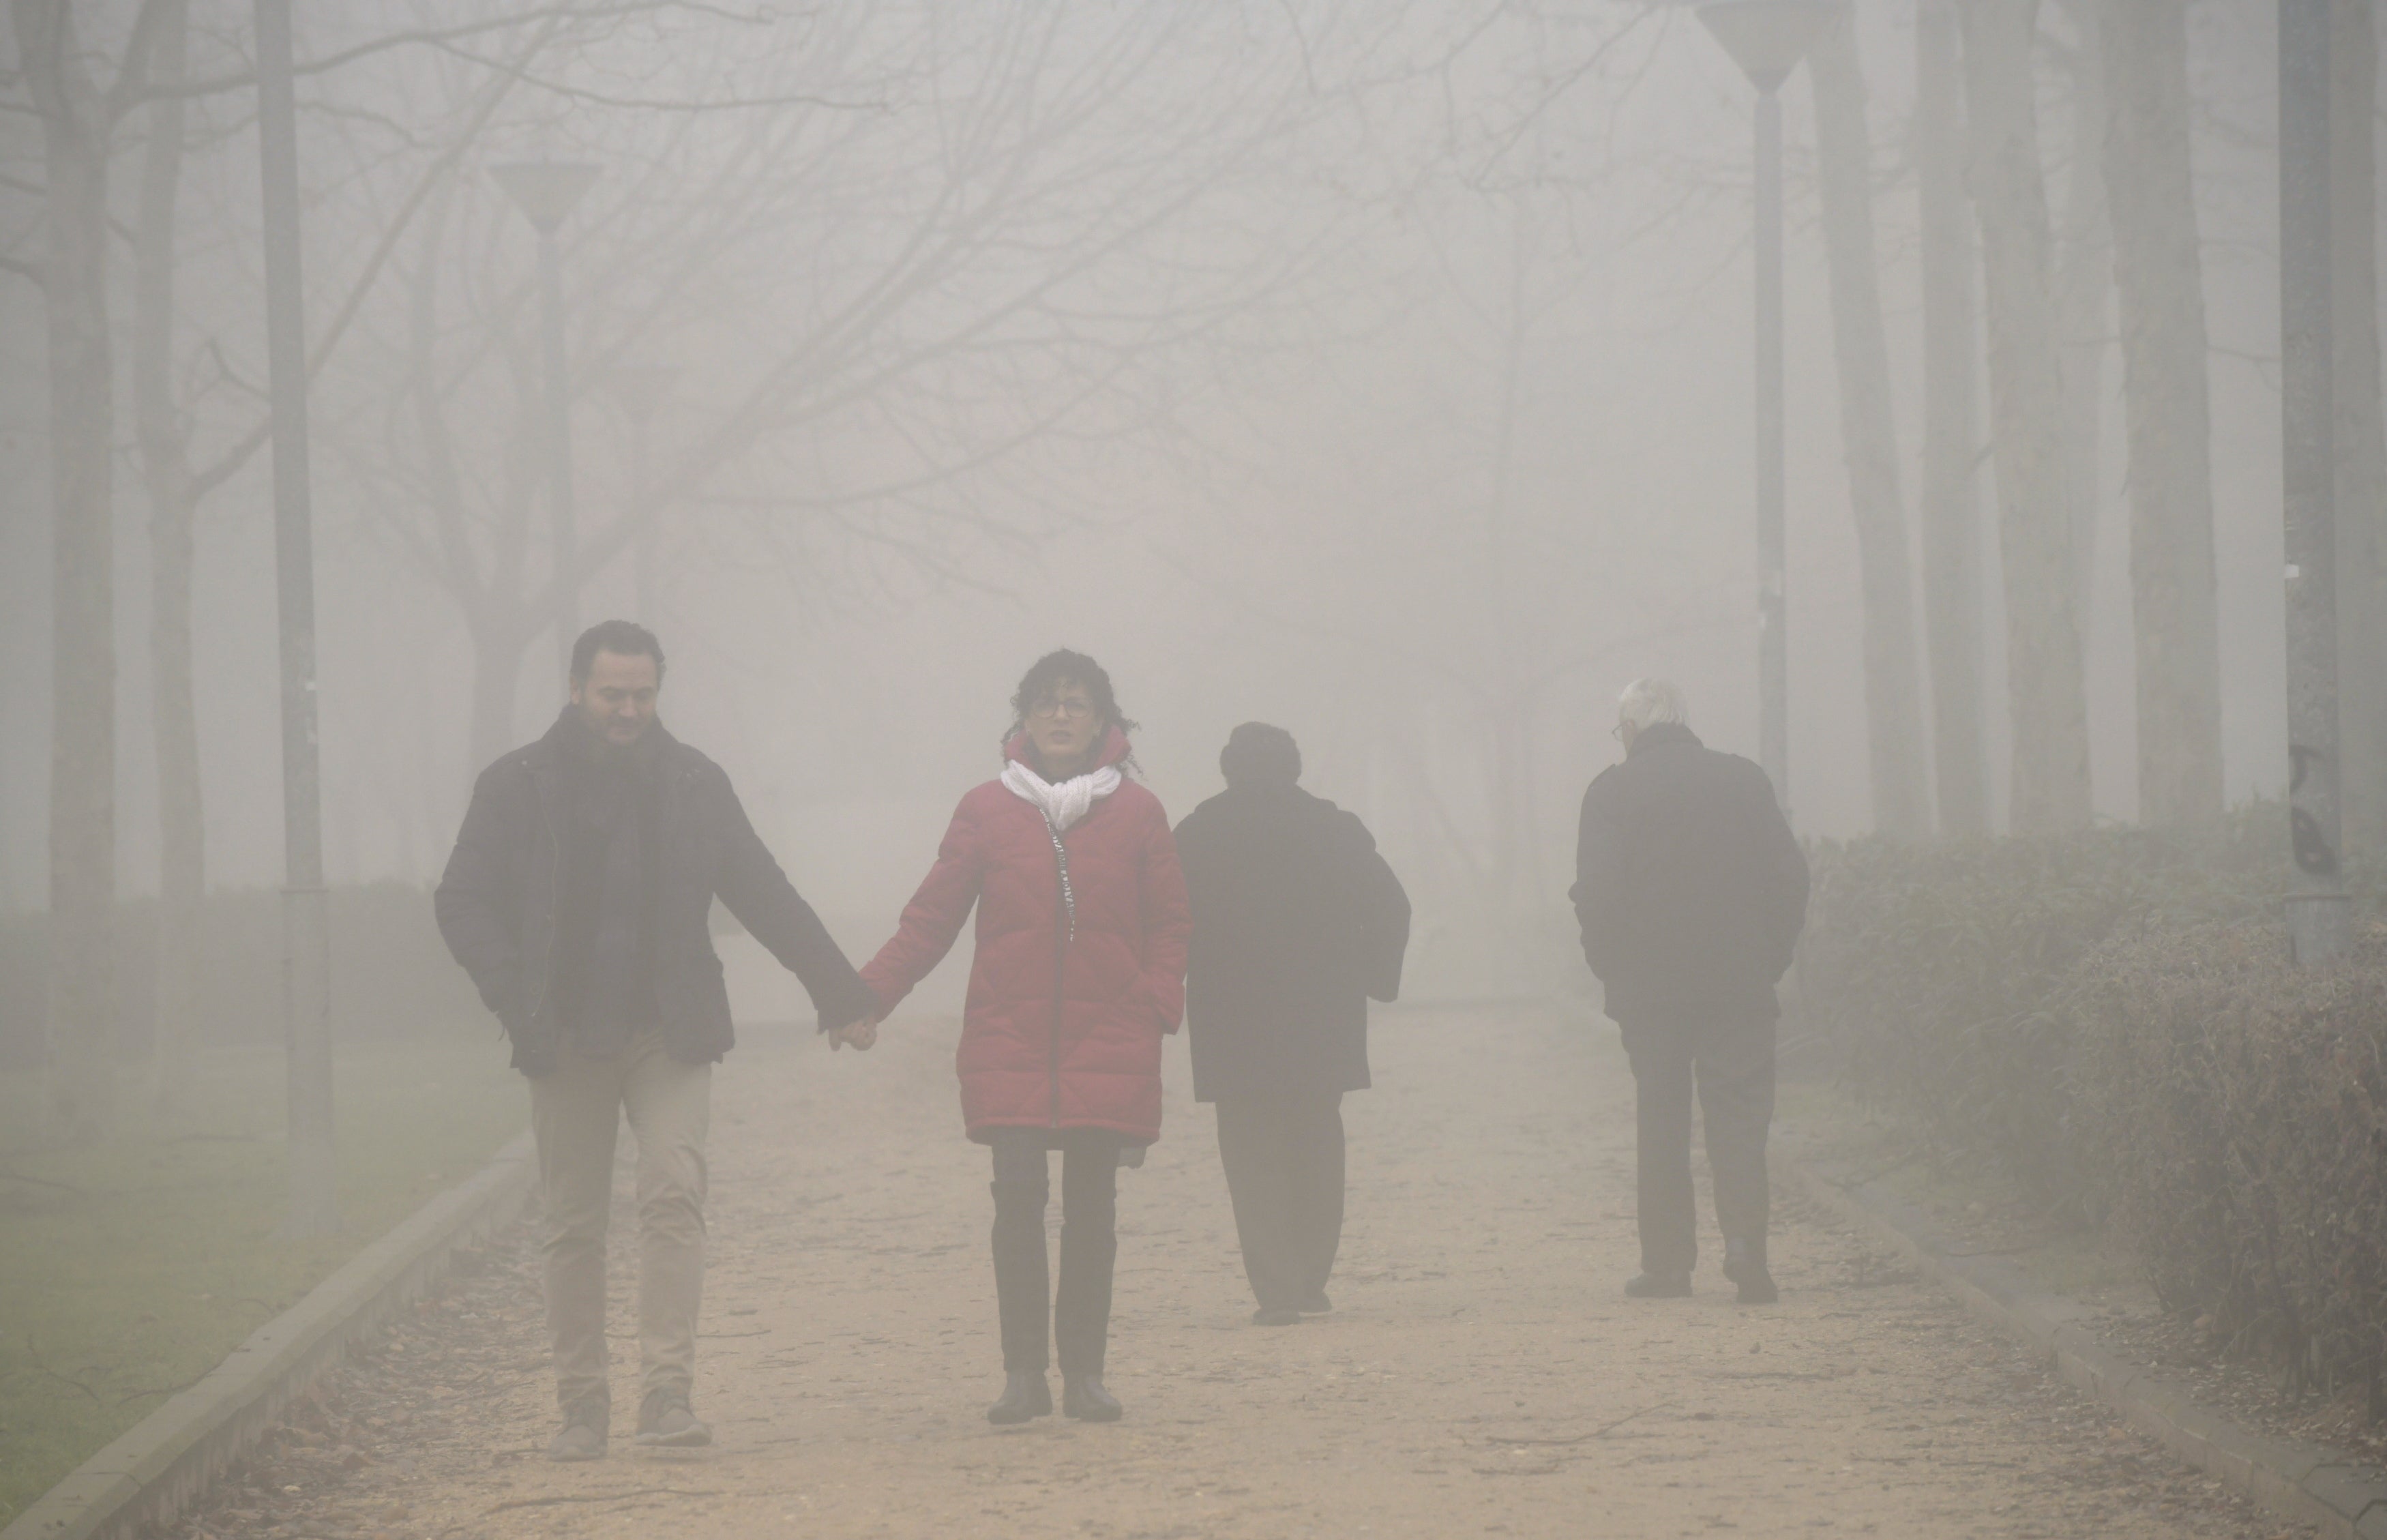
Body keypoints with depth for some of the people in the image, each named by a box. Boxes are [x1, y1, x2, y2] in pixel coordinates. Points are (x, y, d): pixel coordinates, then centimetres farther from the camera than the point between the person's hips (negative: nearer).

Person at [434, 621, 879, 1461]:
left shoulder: (694, 784, 5)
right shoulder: (518, 786, 0)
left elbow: (765, 895, 7)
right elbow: (463, 903, 0)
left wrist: (842, 992, 0)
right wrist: (516, 998, -16)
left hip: (668, 1034, 0)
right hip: (566, 1039, 0)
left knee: (675, 1194, -15)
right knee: (573, 1224, 3)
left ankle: (668, 1392, -17)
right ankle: (582, 1406, 10)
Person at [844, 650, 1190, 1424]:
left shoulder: (1137, 814, 6)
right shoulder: (986, 811, 4)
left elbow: (1169, 924, 9)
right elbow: (932, 917, 3)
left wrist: (1158, 1000, -8)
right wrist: (869, 995, -7)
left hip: (1109, 1041, 1)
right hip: (1010, 1041, -1)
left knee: (1091, 1207, 3)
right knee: (1018, 1196, -9)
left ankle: (1085, 1374, 10)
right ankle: (1023, 1375, -4)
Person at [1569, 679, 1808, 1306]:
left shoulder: (1613, 790, -5)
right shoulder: (1744, 778, 2)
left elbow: (1599, 894, -10)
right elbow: (1791, 877, 2)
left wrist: (1610, 967, 3)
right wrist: (1772, 957, 11)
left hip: (1650, 987, -1)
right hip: (1741, 982, 1)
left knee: (1661, 1120, 7)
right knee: (1739, 1114, 4)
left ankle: (1668, 1262, 6)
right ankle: (1745, 1242, -13)